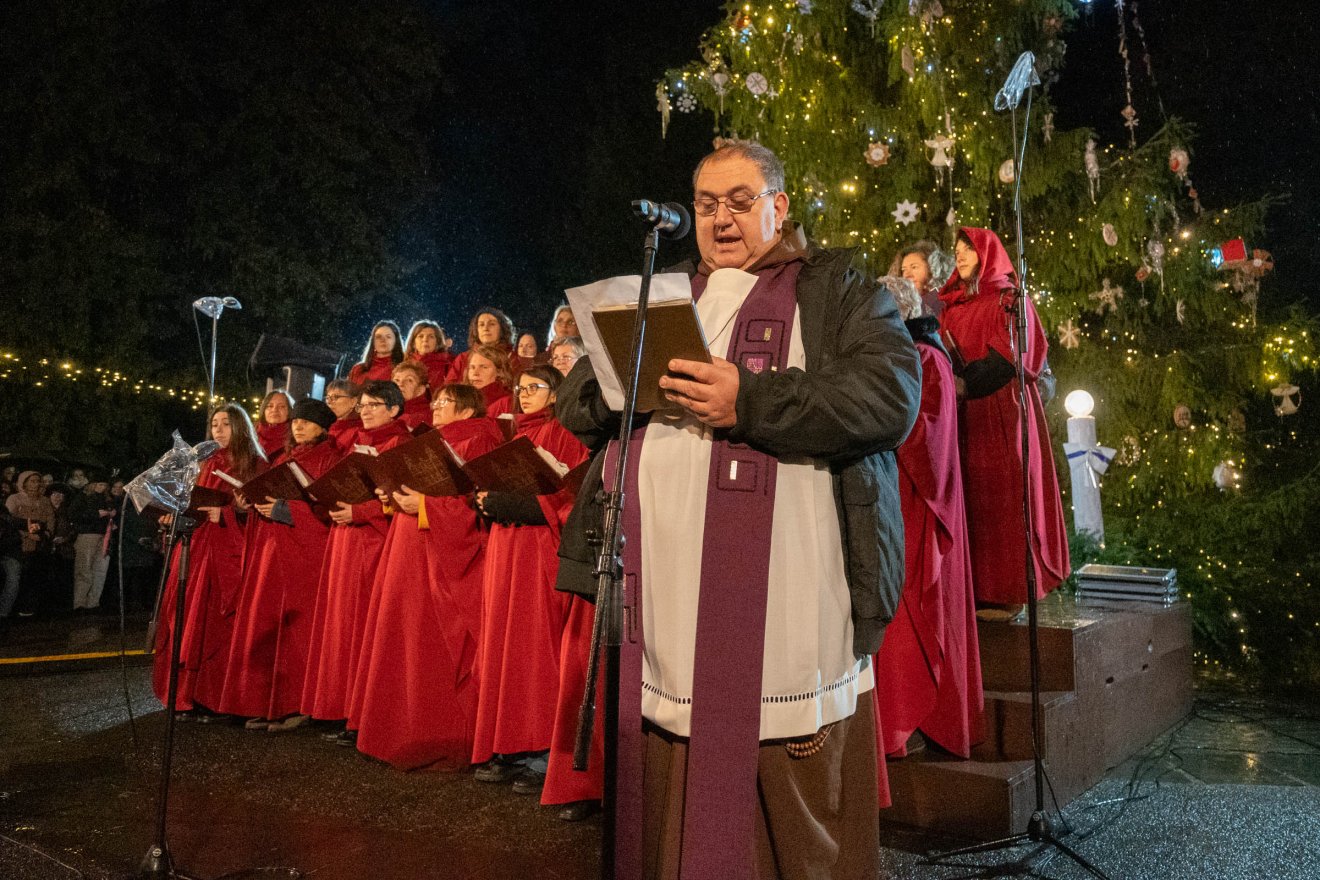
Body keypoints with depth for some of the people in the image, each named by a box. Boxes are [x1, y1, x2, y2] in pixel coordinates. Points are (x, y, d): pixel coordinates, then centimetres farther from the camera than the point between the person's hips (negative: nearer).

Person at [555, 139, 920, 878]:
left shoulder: (838, 288, 9)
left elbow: (893, 393, -7)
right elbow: (575, 400, 19)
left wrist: (750, 401, -17)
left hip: (785, 597, -4)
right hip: (668, 598, 5)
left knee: (798, 811, 2)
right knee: (674, 810, 12)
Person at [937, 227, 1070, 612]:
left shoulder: (1009, 298, 2)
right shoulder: (953, 305, 20)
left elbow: (1010, 354, -10)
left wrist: (968, 382, -20)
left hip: (1001, 410, -5)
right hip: (964, 413, 5)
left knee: (1002, 496, -7)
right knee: (970, 497, 1)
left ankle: (1008, 591, -3)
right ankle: (975, 588, 4)